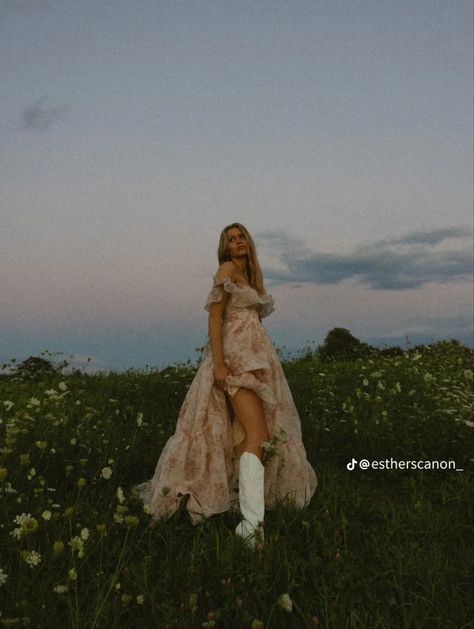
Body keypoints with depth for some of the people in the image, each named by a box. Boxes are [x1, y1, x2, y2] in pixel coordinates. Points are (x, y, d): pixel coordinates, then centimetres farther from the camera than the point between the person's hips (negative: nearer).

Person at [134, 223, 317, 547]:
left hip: (257, 356, 9)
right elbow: (215, 317, -12)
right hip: (235, 356, -9)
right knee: (257, 432, -19)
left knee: (260, 430, 11)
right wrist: (218, 363, -22)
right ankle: (253, 522, -22)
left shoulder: (251, 274, 22)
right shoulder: (227, 269, -3)